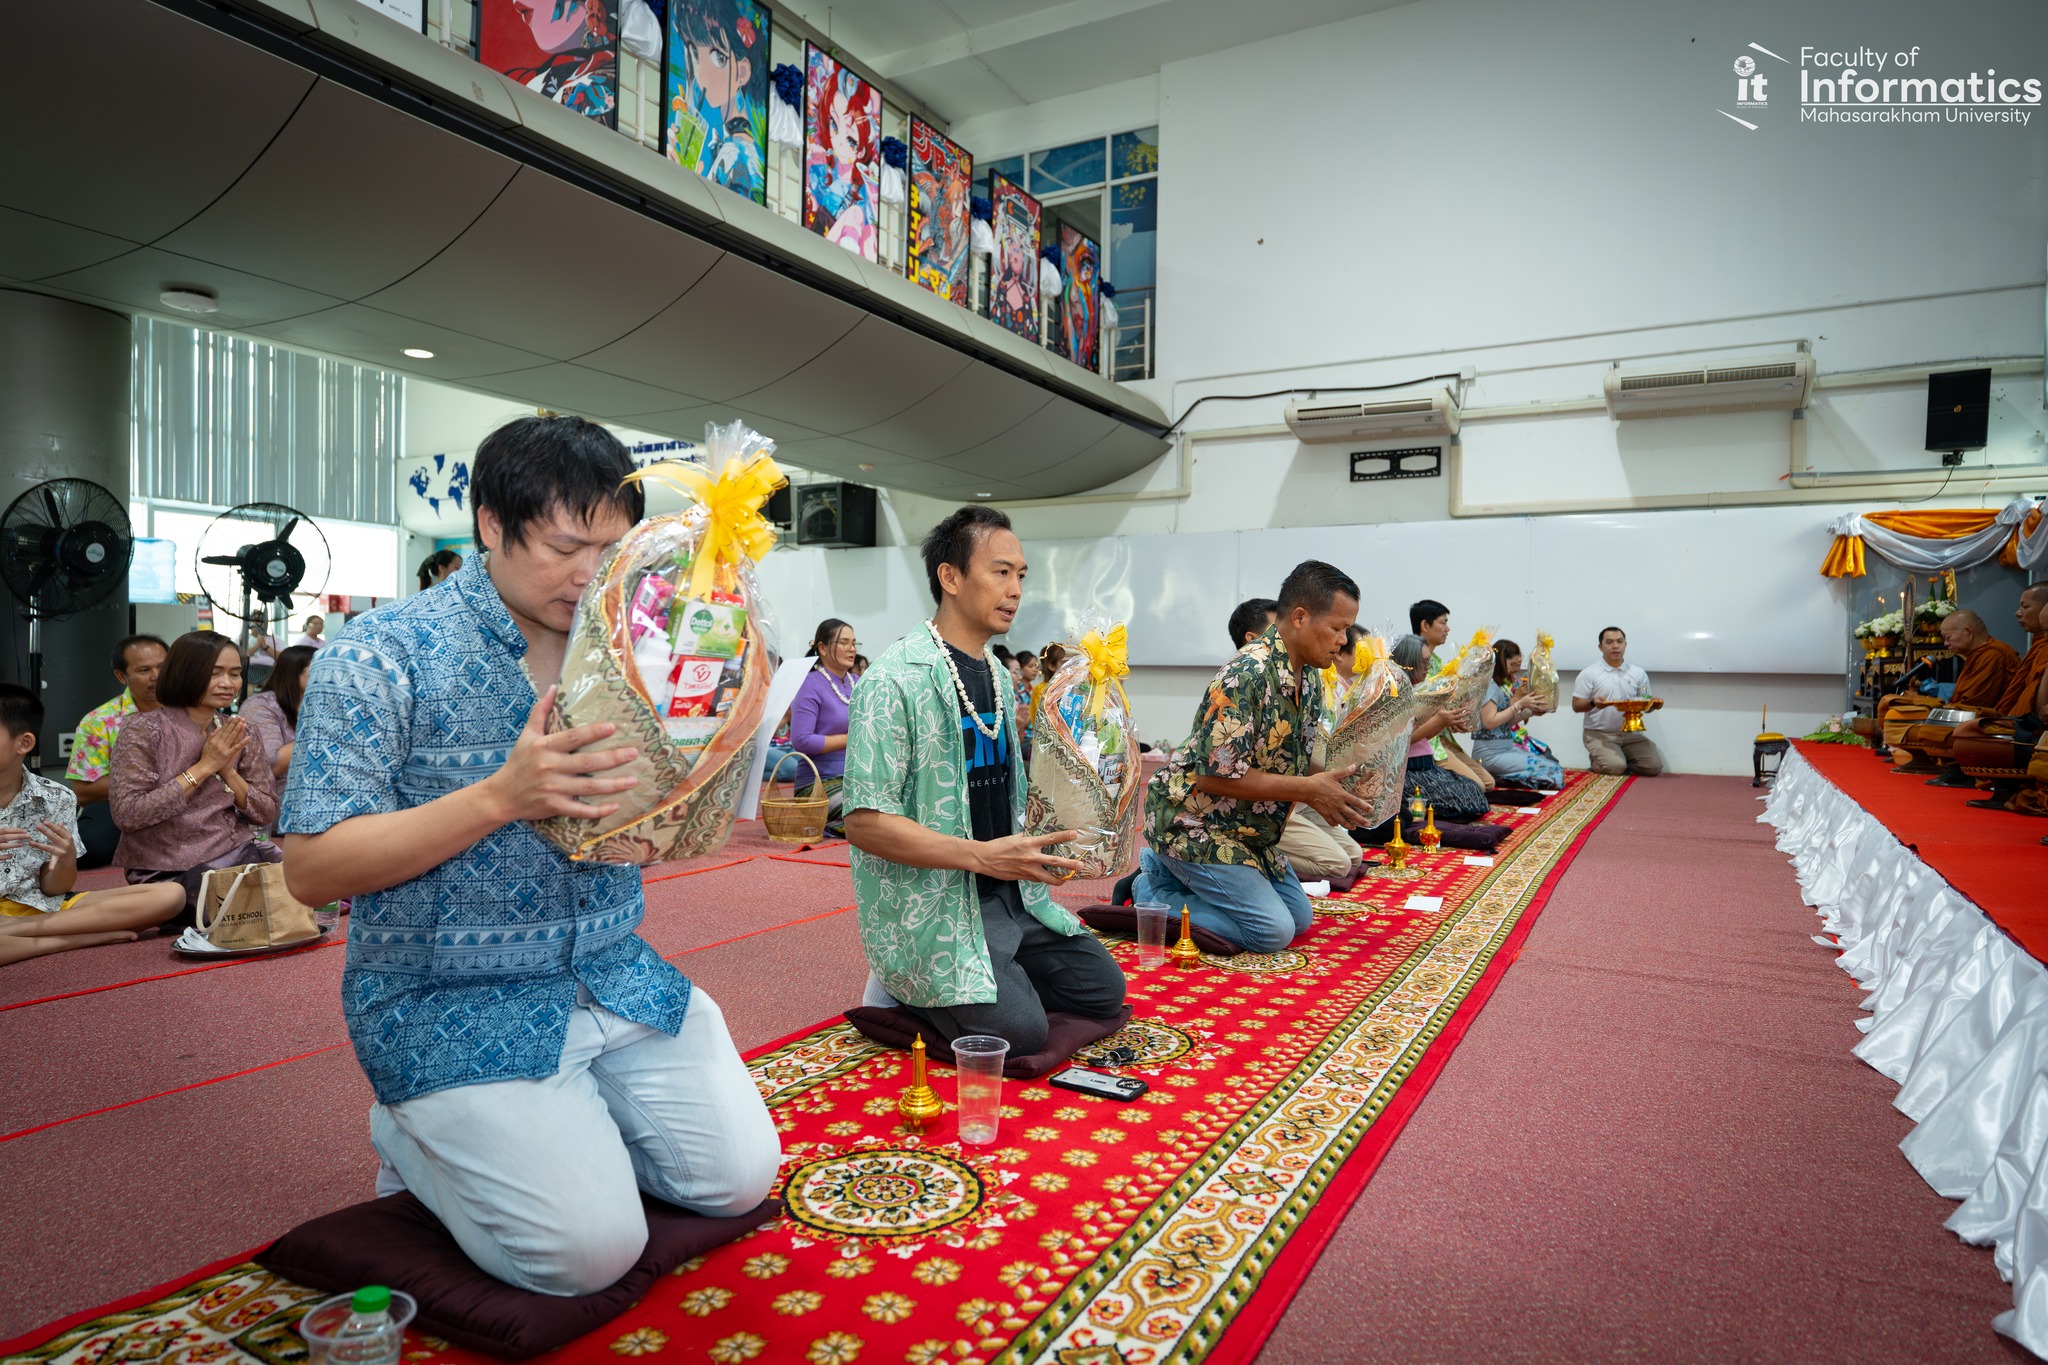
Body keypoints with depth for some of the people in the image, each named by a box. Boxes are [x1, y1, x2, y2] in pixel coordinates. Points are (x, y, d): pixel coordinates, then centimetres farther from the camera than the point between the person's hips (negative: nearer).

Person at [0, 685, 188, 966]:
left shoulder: (56, 799, 2)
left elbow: (53, 889, 5)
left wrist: (66, 860, -18)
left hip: (41, 907, 4)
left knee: (170, 895, -16)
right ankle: (90, 937, -17)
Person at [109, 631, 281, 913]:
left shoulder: (240, 734, 6)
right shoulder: (143, 730, -6)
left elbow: (266, 814, 4)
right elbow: (126, 813, -16)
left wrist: (228, 770, -11)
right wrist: (204, 767, -16)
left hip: (239, 854, 5)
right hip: (170, 871, -4)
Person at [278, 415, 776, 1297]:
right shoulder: (382, 656, -12)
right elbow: (311, 870, -15)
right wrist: (501, 797, -28)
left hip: (618, 980, 5)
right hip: (449, 1004, -5)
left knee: (739, 1178, -1)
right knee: (590, 1248, -13)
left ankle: (559, 1124, 23)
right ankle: (417, 1137, 14)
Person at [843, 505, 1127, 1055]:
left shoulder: (998, 676, 12)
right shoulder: (895, 679, -16)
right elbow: (864, 822, -22)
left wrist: (1043, 842, 3)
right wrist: (982, 855, -28)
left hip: (1008, 894, 8)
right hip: (930, 904, -8)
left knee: (1104, 989, 7)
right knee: (1019, 1030, -20)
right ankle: (903, 988, 5)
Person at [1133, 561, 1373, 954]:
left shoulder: (1310, 677, 3)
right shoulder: (1248, 674, -27)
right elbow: (1215, 775, -29)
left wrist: (1334, 780, -7)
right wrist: (1309, 790, -25)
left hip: (1247, 828, 10)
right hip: (1192, 819, -10)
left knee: (1299, 917, 15)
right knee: (1273, 931, -14)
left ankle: (1165, 869, 18)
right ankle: (1149, 895, 1)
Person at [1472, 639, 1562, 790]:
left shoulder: (1507, 684, 16)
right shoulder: (1490, 686, -12)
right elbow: (1490, 722, -21)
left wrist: (1530, 712, 5)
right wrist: (1519, 705, -16)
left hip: (1508, 747, 9)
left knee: (1554, 764, 4)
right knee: (1551, 770, -15)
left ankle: (1498, 778, 1)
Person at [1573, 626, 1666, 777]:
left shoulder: (1639, 674, 8)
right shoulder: (1588, 674, -3)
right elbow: (1576, 705, -3)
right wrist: (1593, 703, -24)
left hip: (1631, 733, 4)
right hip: (1599, 734, -4)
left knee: (1654, 766, -14)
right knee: (1614, 767, -25)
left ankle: (1621, 761, 12)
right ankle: (1597, 760, 9)